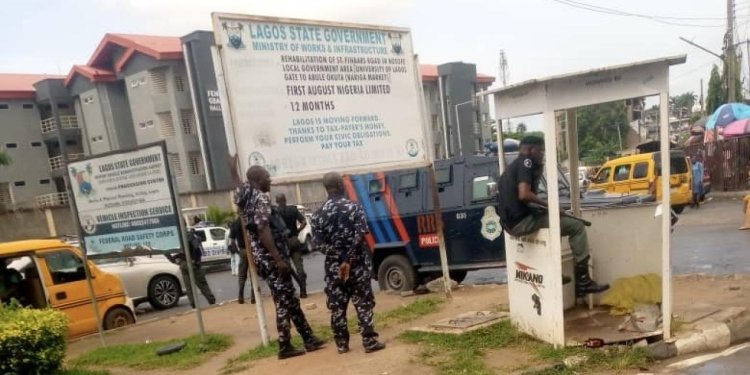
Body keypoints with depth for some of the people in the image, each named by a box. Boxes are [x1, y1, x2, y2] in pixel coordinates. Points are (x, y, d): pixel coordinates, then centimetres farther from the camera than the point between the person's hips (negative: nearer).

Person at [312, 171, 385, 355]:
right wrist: (348, 259, -13)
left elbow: (319, 241, -6)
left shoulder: (319, 214, 0)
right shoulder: (354, 207, -6)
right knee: (363, 303, 6)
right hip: (357, 264, -2)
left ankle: (342, 344, 18)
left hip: (333, 266, 2)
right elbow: (360, 235, -14)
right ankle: (369, 341, 7)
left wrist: (338, 259, -7)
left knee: (337, 306, 10)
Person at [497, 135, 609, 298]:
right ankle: (583, 281, -4)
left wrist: (537, 174, 17)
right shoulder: (526, 162, -6)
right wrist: (548, 204, -11)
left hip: (511, 222, 10)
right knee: (576, 226, -6)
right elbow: (524, 194, -21)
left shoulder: (512, 167, 23)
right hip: (522, 221, -10)